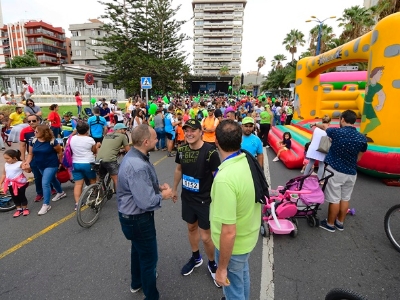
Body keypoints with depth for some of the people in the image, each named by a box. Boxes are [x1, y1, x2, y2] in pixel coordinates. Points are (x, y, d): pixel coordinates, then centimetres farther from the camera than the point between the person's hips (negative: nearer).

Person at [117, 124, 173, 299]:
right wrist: (163, 195, -15)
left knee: (138, 249, 31)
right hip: (137, 219, -10)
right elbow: (146, 202, -33)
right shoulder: (137, 166, -34)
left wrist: (158, 187, -3)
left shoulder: (134, 155, -1)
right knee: (149, 257, 11)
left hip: (134, 215, 10)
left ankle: (137, 282, 56)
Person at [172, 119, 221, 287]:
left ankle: (212, 263, 34)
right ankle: (195, 258, 46)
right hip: (187, 197, 5)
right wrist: (174, 188, 18)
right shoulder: (182, 150, -5)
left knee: (205, 236, 4)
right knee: (191, 227, 21)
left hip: (205, 199, -5)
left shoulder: (210, 152, -22)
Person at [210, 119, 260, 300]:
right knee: (242, 275, 33)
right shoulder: (249, 161, -12)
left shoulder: (225, 178, -36)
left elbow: (229, 232, -31)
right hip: (249, 235, 8)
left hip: (232, 245, -7)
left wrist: (222, 268, -18)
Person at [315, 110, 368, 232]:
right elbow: (358, 158, 8)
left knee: (334, 199, 5)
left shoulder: (336, 132, -13)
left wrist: (317, 124, 33)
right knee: (345, 199, 16)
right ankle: (340, 223, 32)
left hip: (334, 170, -4)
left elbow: (325, 128, 11)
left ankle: (330, 224, 19)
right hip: (351, 173, 4)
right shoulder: (362, 138, -3)